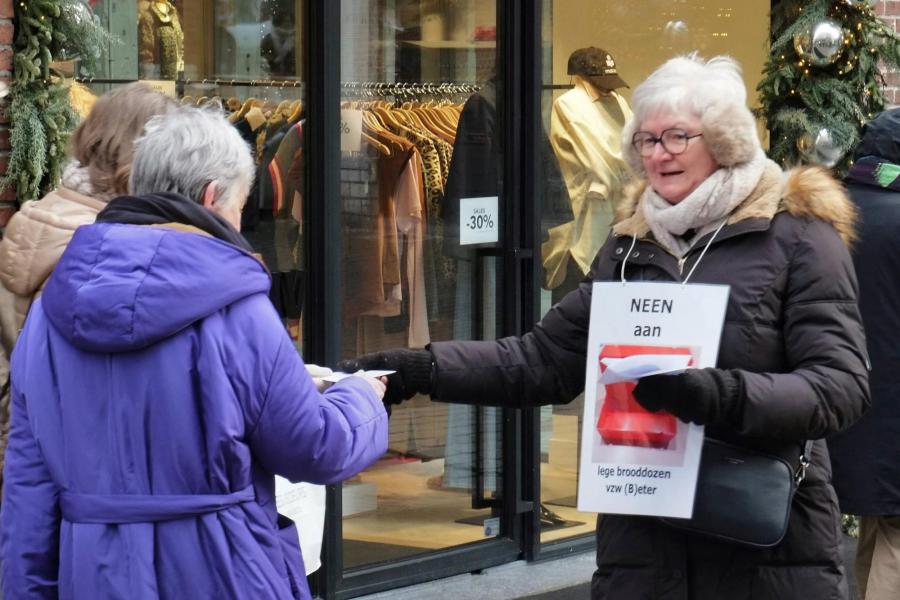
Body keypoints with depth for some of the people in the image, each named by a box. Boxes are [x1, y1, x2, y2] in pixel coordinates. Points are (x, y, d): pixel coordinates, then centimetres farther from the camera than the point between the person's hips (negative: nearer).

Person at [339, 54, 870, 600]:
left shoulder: (797, 235, -4)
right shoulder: (631, 243, 12)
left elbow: (842, 385, -12)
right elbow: (543, 359, 13)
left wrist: (725, 396, -27)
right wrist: (418, 370, 3)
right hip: (642, 539, 4)